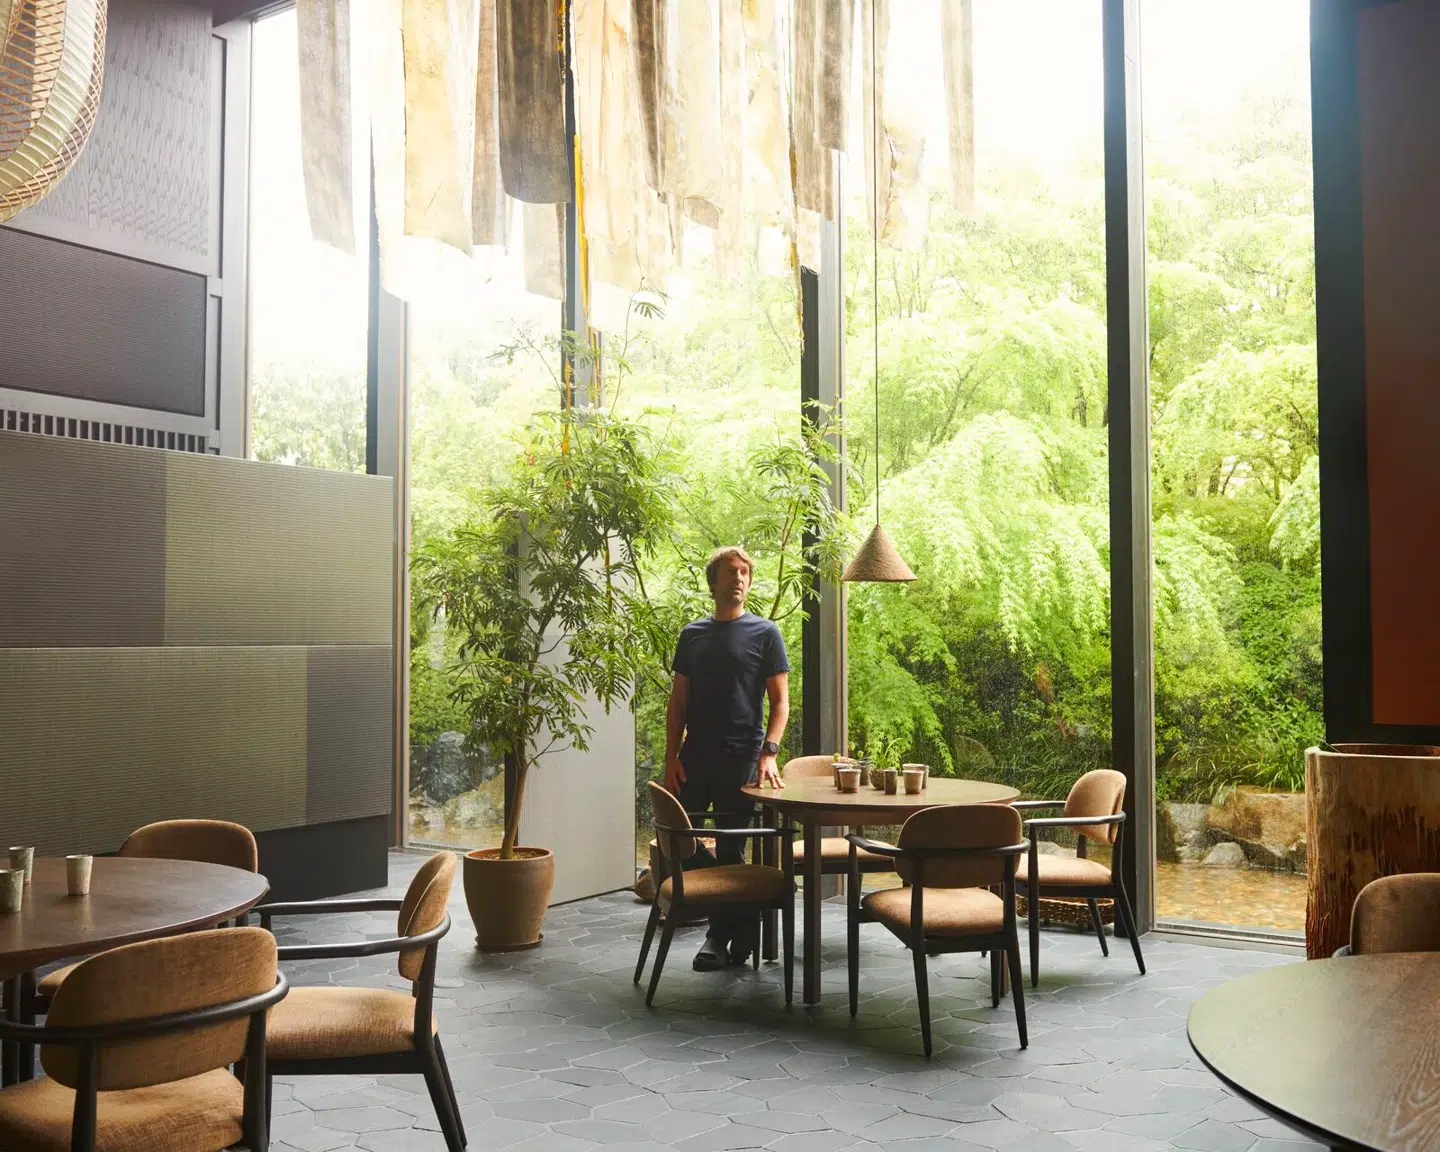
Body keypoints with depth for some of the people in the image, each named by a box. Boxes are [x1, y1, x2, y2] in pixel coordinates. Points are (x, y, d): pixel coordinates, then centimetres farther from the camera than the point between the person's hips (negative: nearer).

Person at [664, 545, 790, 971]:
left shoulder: (764, 633, 1)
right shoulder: (693, 635, 11)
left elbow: (780, 701, -2)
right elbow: (678, 701, 12)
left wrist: (768, 752, -15)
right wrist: (671, 757, 2)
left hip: (741, 759, -4)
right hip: (694, 758, 4)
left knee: (730, 850, 1)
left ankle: (722, 935, 16)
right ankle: (741, 923, 19)